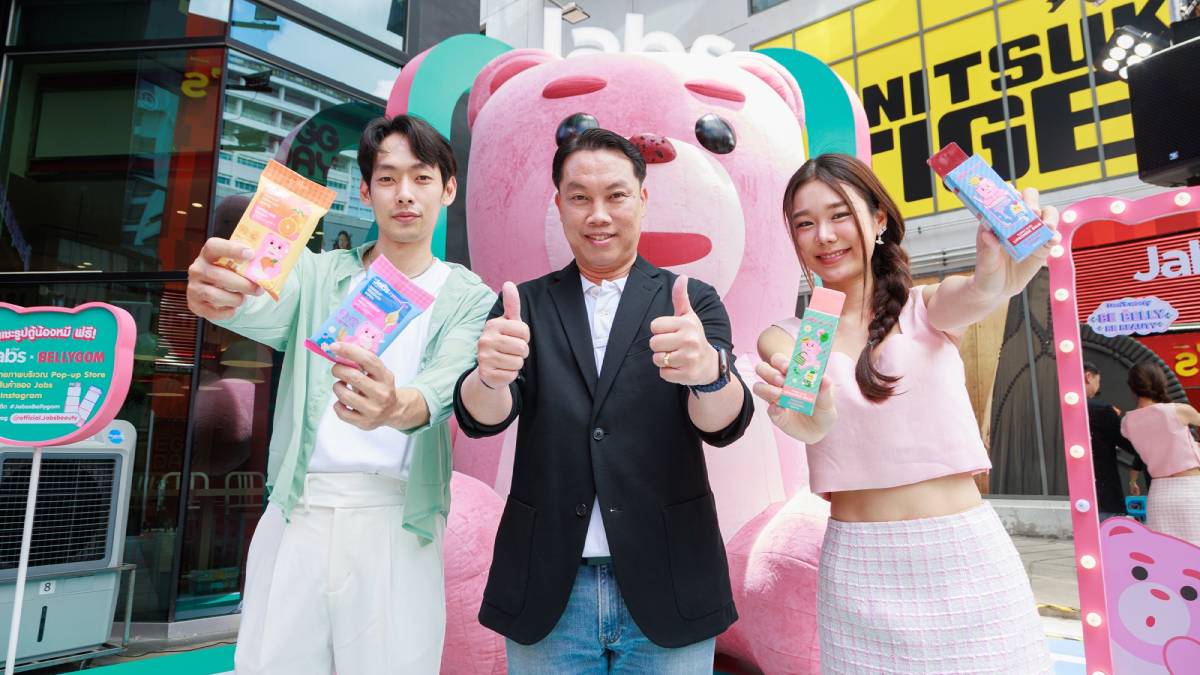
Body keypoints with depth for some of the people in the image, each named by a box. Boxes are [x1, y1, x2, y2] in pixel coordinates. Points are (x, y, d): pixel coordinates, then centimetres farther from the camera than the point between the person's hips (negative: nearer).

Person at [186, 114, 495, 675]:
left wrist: (392, 407, -36)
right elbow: (268, 312, -12)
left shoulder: (471, 300, 3)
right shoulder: (319, 273, 10)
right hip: (296, 514, 2)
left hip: (394, 522, -1)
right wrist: (224, 297, -35)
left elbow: (441, 390, -13)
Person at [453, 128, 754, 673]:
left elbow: (724, 423, -12)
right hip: (546, 595, 1)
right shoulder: (526, 304, 3)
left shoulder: (694, 301, 0)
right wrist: (491, 374, -33)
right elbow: (481, 417, -9)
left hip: (665, 591, 0)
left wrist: (709, 370, -35)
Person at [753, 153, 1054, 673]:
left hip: (966, 555, 0)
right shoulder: (783, 339, 0)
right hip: (858, 569, 0)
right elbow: (809, 422, -19)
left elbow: (975, 295, -21)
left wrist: (999, 275, -44)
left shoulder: (927, 307, 1)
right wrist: (812, 418, -42)